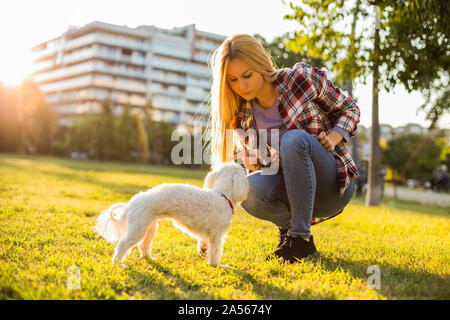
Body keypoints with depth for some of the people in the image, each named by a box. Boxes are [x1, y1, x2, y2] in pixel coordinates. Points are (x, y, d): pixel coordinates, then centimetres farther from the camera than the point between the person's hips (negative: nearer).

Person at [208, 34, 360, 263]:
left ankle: (300, 238, -24)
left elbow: (349, 109, 3)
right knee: (250, 190, -31)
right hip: (294, 192, 2)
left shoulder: (302, 78, -10)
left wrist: (333, 137, -17)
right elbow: (251, 160, 11)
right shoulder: (241, 115, -1)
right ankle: (288, 226, -1)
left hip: (333, 187, -2)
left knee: (294, 138, -32)